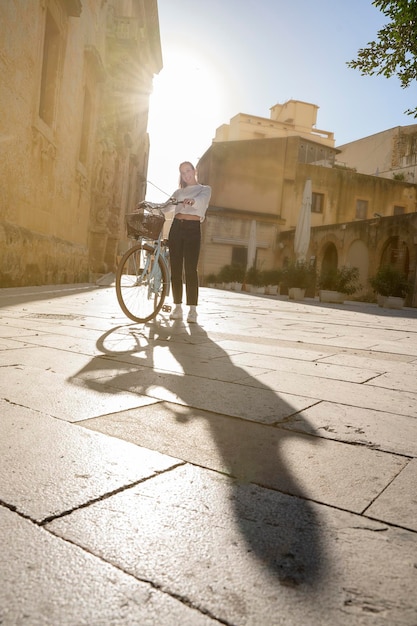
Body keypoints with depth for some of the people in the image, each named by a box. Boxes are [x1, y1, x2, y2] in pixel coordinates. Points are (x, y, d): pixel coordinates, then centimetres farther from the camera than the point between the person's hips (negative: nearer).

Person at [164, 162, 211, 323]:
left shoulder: (205, 189, 9)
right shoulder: (178, 192, 21)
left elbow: (202, 200, -14)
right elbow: (166, 206, 9)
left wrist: (192, 201, -37)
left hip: (193, 228, -4)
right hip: (176, 227, 4)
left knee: (190, 269, -10)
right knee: (175, 269, 0)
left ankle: (192, 309, -7)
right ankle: (178, 307, 6)